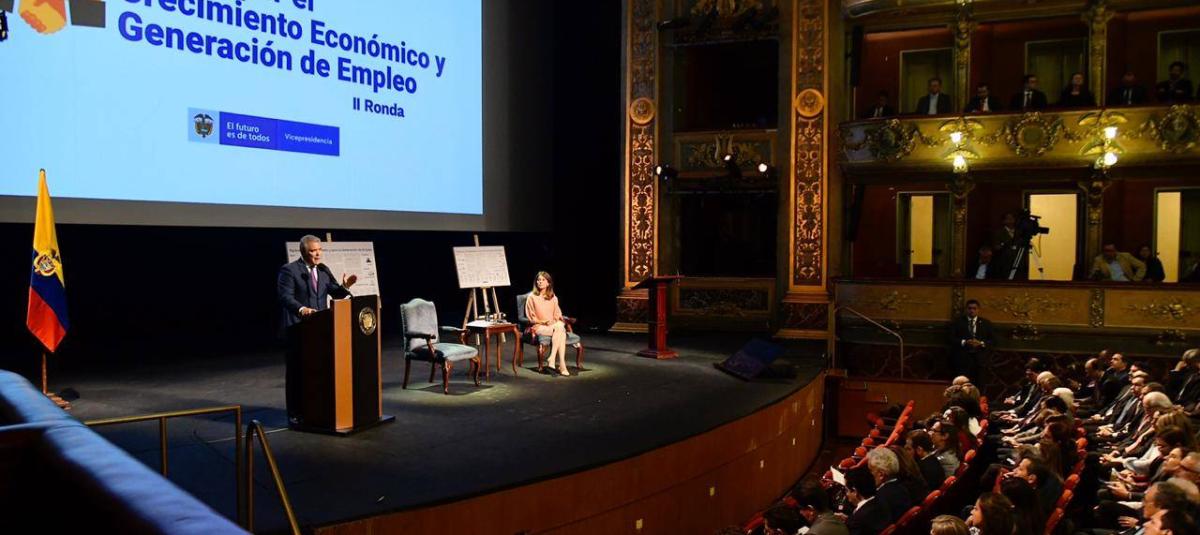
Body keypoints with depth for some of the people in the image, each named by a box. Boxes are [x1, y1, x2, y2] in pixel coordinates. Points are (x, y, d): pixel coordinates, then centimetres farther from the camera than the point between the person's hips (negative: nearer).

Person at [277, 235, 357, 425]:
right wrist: (301, 309, -34)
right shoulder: (289, 270, -8)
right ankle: (295, 413, 6)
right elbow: (286, 296, -18)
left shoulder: (323, 270, 12)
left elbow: (334, 293, 9)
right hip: (298, 327, -6)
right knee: (297, 370, -1)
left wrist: (345, 286, -12)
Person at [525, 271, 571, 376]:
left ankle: (552, 359, -35)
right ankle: (562, 365, -36)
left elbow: (557, 313, 19)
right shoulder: (532, 297, 0)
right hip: (538, 327, -4)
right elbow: (531, 317, -1)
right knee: (560, 330, -32)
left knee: (561, 328, -33)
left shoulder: (553, 297, 15)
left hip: (554, 325, 5)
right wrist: (543, 322, -14)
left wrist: (558, 319, -4)